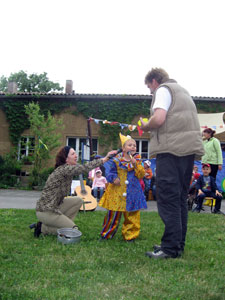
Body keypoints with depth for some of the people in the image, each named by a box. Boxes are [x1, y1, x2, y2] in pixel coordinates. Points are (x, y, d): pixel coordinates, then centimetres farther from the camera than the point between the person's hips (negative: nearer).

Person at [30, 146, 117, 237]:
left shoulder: (67, 169, 11)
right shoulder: (64, 169, -23)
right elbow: (85, 168, -29)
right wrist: (105, 158, -27)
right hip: (45, 211, -9)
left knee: (78, 201, 6)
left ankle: (62, 222, 7)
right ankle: (43, 228, 0)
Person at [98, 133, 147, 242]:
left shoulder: (137, 160, 5)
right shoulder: (116, 160, 1)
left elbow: (141, 175, -3)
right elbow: (109, 170, 1)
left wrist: (135, 164, -15)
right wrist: (113, 178, -14)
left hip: (132, 193, 2)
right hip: (117, 191, -1)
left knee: (132, 216, 6)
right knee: (113, 214, 4)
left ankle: (130, 235, 21)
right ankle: (106, 234, 19)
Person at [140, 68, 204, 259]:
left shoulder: (163, 90, 0)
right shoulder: (182, 91, 28)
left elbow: (159, 119, -16)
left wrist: (145, 127, 3)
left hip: (172, 149, -9)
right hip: (190, 147, 9)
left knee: (167, 197, -8)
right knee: (180, 198, 12)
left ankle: (171, 248, -7)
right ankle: (178, 244, 18)